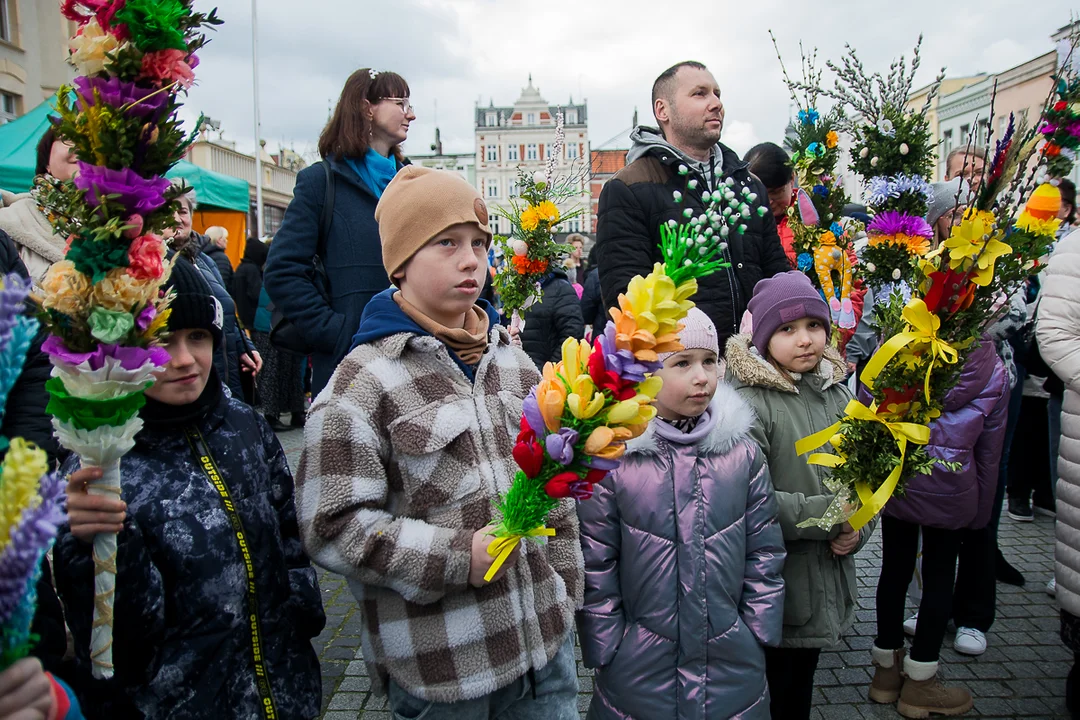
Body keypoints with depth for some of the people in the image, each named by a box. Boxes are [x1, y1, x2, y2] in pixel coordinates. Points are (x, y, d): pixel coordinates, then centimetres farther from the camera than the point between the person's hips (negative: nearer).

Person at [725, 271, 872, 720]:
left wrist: (858, 529, -9)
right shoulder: (749, 402, -20)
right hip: (773, 589, -6)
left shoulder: (836, 393, 5)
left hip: (827, 582, 7)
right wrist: (827, 514, -22)